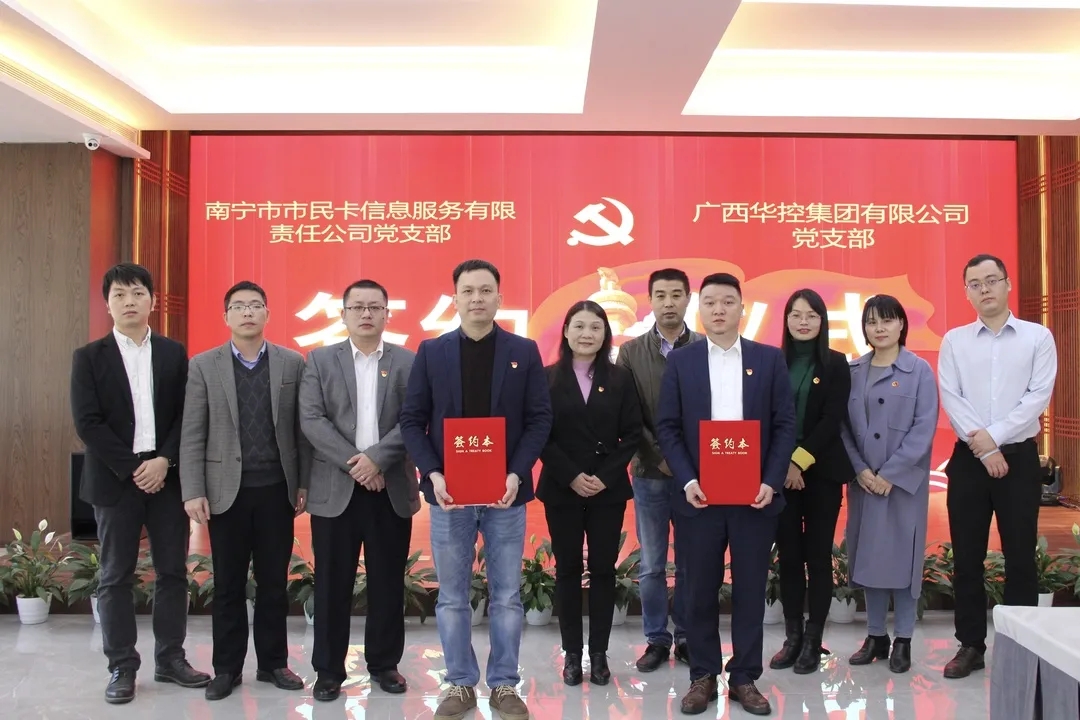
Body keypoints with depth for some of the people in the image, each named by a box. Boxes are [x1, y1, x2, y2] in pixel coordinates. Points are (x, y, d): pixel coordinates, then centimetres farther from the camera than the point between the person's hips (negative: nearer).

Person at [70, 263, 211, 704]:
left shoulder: (175, 354, 8)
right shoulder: (89, 357, 3)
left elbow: (187, 415, 3)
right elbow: (87, 422, -5)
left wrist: (164, 461, -11)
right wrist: (132, 468, -12)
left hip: (167, 476, 2)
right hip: (115, 479, -2)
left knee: (173, 571, 6)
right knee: (115, 576, 4)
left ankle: (170, 659, 18)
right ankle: (121, 667, 14)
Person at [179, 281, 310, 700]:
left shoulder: (293, 363, 3)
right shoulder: (203, 366, 2)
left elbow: (302, 428, 3)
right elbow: (192, 434, -1)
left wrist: (305, 483, -1)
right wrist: (193, 492, -8)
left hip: (277, 488, 1)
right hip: (226, 489, 0)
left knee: (274, 581, 8)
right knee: (228, 584, 8)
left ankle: (273, 662, 21)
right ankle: (227, 667, 20)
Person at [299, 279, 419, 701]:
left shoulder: (408, 362, 6)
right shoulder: (320, 360, 6)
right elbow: (311, 420, -5)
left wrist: (376, 458, -16)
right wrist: (354, 464, -14)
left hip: (392, 490, 1)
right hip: (334, 489, 0)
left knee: (388, 583, 8)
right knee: (332, 583, 5)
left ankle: (384, 663, 22)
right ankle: (329, 669, 17)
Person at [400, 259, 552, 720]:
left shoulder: (524, 351, 3)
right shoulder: (431, 352, 4)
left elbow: (540, 418, -1)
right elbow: (412, 420, 2)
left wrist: (517, 474, -13)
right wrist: (433, 474, -12)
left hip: (506, 492, 0)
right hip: (449, 491, 1)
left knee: (507, 597, 7)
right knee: (452, 598, 9)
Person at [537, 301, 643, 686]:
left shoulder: (621, 378, 3)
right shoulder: (548, 378, 0)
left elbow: (632, 434, 0)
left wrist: (606, 476, -11)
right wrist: (571, 476, -13)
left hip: (609, 490, 1)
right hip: (561, 489, -1)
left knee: (603, 569, 6)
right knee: (568, 569, 6)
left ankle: (599, 653, 17)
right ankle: (572, 653, 17)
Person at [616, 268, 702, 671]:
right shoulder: (631, 352, 3)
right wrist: (659, 457, -9)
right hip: (649, 473, 1)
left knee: (690, 563, 9)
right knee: (651, 566, 7)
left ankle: (686, 638, 23)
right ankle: (656, 639, 21)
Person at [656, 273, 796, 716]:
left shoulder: (770, 359, 5)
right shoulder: (681, 360, 4)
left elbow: (785, 425, 2)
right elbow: (667, 427, 1)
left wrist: (772, 482, -9)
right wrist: (687, 481, -10)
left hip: (755, 493, 1)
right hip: (699, 493, 0)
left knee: (751, 589, 8)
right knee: (700, 591, 7)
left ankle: (745, 678, 21)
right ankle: (703, 676, 21)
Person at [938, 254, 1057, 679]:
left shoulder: (1038, 337, 2)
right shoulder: (954, 341, 5)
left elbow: (1038, 396, -7)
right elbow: (950, 398, -3)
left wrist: (994, 436, -15)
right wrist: (982, 447, -13)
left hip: (1019, 456, -1)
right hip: (968, 458, 1)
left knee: (1020, 555, 5)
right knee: (967, 555, 5)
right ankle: (971, 645, 16)